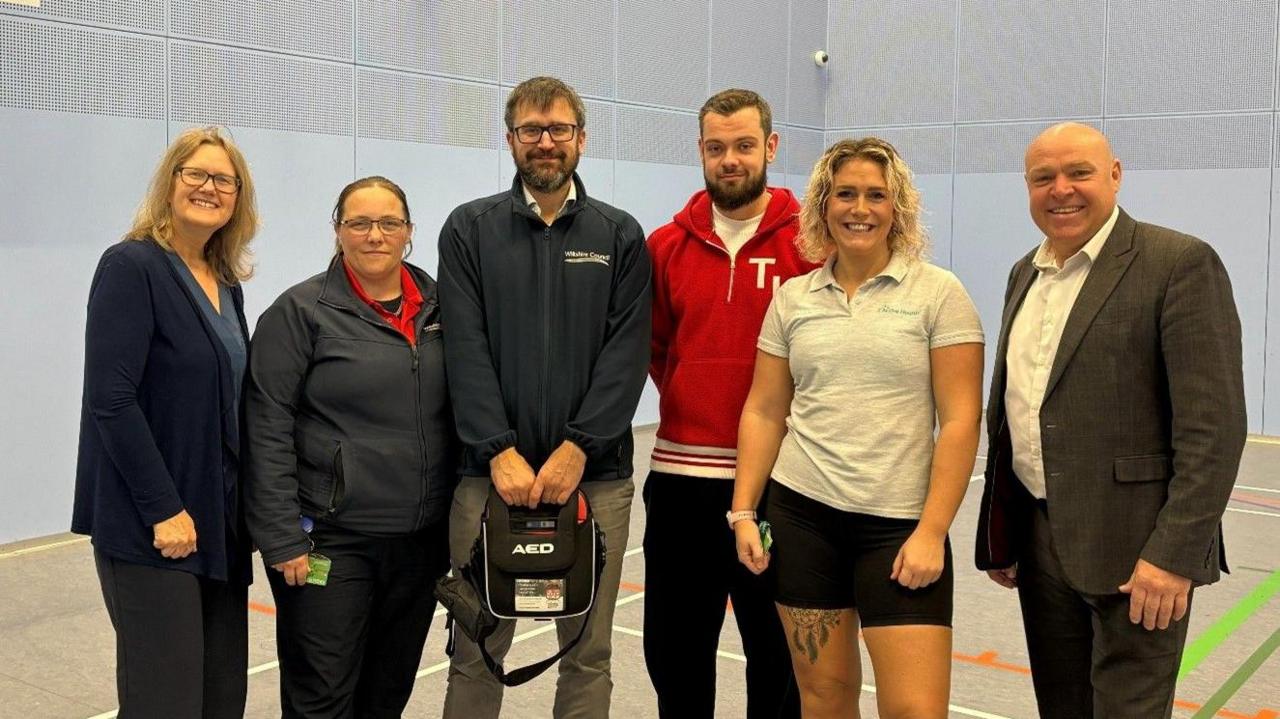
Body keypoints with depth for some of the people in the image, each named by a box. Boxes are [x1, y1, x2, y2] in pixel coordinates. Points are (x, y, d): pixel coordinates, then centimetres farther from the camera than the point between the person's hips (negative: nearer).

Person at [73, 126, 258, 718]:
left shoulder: (225, 282, 12)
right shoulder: (131, 267, -10)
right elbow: (110, 400, -17)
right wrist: (164, 509, -17)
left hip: (221, 519, 7)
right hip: (150, 527, -7)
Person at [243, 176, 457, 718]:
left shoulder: (438, 309, 9)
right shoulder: (302, 311, -6)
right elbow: (268, 431, -10)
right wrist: (282, 538, -15)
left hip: (420, 541, 5)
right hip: (330, 542, -5)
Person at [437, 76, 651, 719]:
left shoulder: (620, 236, 8)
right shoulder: (469, 229, 7)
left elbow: (627, 352, -1)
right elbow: (466, 349, -3)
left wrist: (577, 449, -12)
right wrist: (499, 451, -13)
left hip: (594, 476, 1)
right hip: (490, 474, 0)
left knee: (588, 653, 9)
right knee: (476, 652, 7)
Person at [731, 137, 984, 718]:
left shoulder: (938, 293, -3)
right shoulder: (792, 298, 7)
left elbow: (960, 421, -6)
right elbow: (763, 412, 10)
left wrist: (931, 532, -11)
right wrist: (743, 512, 3)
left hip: (900, 522, -3)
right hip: (801, 514, 3)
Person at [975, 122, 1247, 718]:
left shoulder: (1181, 263, -10)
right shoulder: (1025, 273, 13)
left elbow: (1214, 423, -15)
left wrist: (1175, 554, -19)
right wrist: (996, 536, 17)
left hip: (1135, 552, -7)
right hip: (1039, 543, 7)